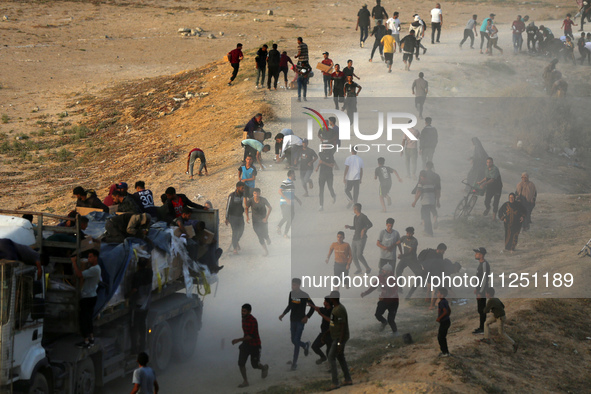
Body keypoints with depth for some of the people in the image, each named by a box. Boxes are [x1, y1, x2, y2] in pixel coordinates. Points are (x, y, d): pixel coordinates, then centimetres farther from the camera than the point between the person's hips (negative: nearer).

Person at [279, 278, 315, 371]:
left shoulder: (304, 295, -12)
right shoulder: (291, 294, 5)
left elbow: (313, 307, -6)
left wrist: (307, 317, -13)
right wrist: (283, 314, 4)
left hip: (301, 321, -6)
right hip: (293, 320, 6)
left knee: (296, 341, -10)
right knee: (294, 341, 9)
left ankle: (294, 363, -5)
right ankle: (305, 345, 41)